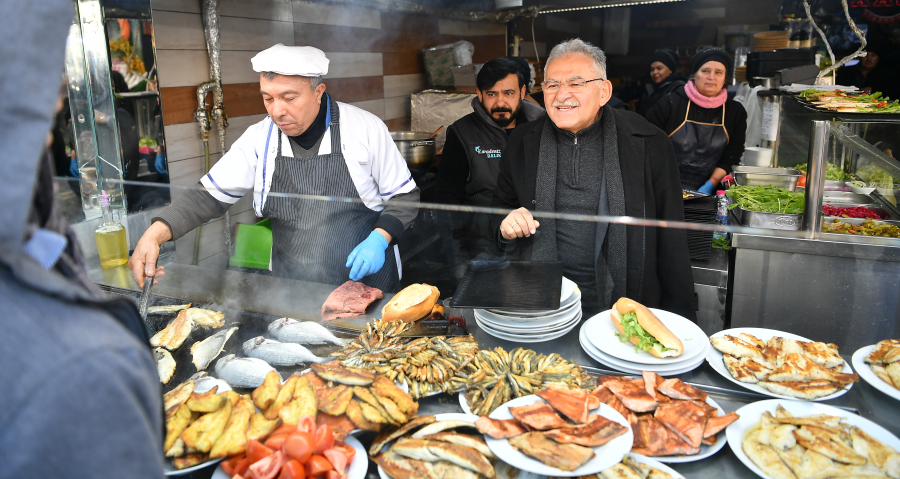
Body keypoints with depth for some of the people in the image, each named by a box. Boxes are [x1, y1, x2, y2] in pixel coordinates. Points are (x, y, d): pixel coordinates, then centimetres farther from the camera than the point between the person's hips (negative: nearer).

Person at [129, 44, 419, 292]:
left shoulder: (366, 128, -10)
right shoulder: (260, 138, -2)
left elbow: (404, 196, -2)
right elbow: (210, 196, 0)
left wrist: (379, 239, -20)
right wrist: (155, 233, -15)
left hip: (369, 284, -2)